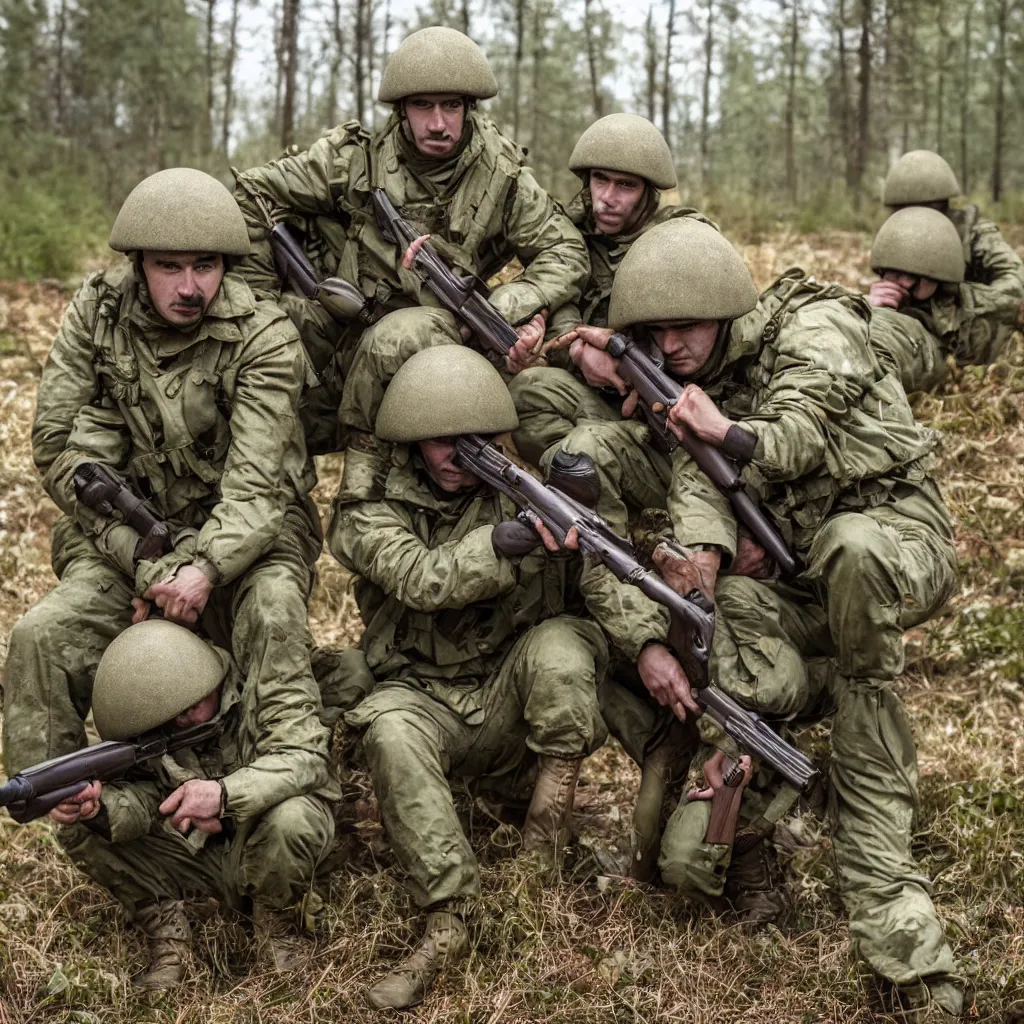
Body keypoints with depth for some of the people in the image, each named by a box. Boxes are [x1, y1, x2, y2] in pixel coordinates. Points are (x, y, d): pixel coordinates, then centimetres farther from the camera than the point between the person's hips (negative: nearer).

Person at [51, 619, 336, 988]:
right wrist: (99, 807, -41)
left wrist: (225, 793, -47)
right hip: (199, 856, 4)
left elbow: (306, 760, -32)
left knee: (290, 818, -39)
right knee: (81, 831, -11)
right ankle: (166, 939, 0)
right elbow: (143, 797, -17)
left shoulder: (262, 691, -18)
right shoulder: (149, 728, -5)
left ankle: (280, 930, -9)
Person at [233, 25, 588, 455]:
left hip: (439, 328, -1)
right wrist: (259, 292, -1)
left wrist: (531, 310, -18)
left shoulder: (501, 176, -4)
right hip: (348, 319, 2)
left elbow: (565, 250, 1)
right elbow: (254, 192, 2)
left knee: (393, 340, -37)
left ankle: (360, 451, -14)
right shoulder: (356, 158, -5)